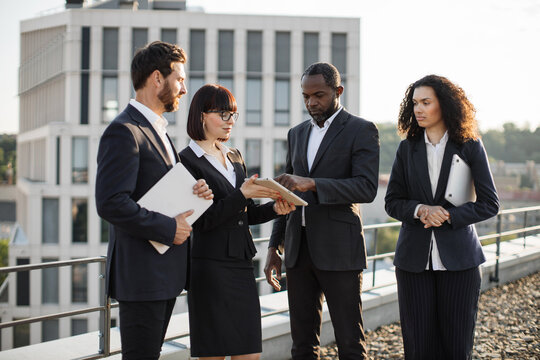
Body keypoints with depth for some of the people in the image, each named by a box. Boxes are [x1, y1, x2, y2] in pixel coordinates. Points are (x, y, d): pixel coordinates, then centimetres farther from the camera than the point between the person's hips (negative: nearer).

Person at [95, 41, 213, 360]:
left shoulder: (157, 130, 19)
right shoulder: (124, 131, -15)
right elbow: (111, 204, -24)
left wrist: (195, 193, 3)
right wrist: (168, 229, -18)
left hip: (166, 272, 10)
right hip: (141, 274, -10)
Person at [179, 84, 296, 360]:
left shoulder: (234, 158, 17)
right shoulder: (187, 160, -6)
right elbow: (201, 220, -14)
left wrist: (274, 208, 0)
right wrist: (242, 194, -20)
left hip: (241, 264, 7)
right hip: (210, 267, -7)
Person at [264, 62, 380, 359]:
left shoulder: (361, 130, -3)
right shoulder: (297, 134, 16)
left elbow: (367, 188, -15)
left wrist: (312, 184, -25)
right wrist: (274, 246, 14)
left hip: (339, 250, -6)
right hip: (298, 249, 6)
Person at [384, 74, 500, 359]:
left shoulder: (470, 147, 2)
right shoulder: (407, 149, 8)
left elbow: (489, 204, 0)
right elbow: (392, 202, 7)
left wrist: (448, 216, -14)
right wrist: (420, 210, -13)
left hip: (458, 258, -2)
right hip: (414, 258, 2)